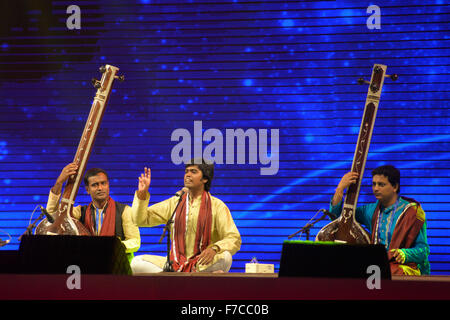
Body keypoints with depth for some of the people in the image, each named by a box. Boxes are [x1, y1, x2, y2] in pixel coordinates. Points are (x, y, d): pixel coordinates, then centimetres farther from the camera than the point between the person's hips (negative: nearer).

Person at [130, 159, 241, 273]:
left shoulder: (217, 205, 2)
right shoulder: (174, 203, 13)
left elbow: (234, 239, -7)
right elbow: (141, 220, 12)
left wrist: (214, 249, -28)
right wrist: (142, 193, -3)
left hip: (202, 264, -3)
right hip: (176, 263, 3)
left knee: (225, 257, -36)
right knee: (136, 263, -20)